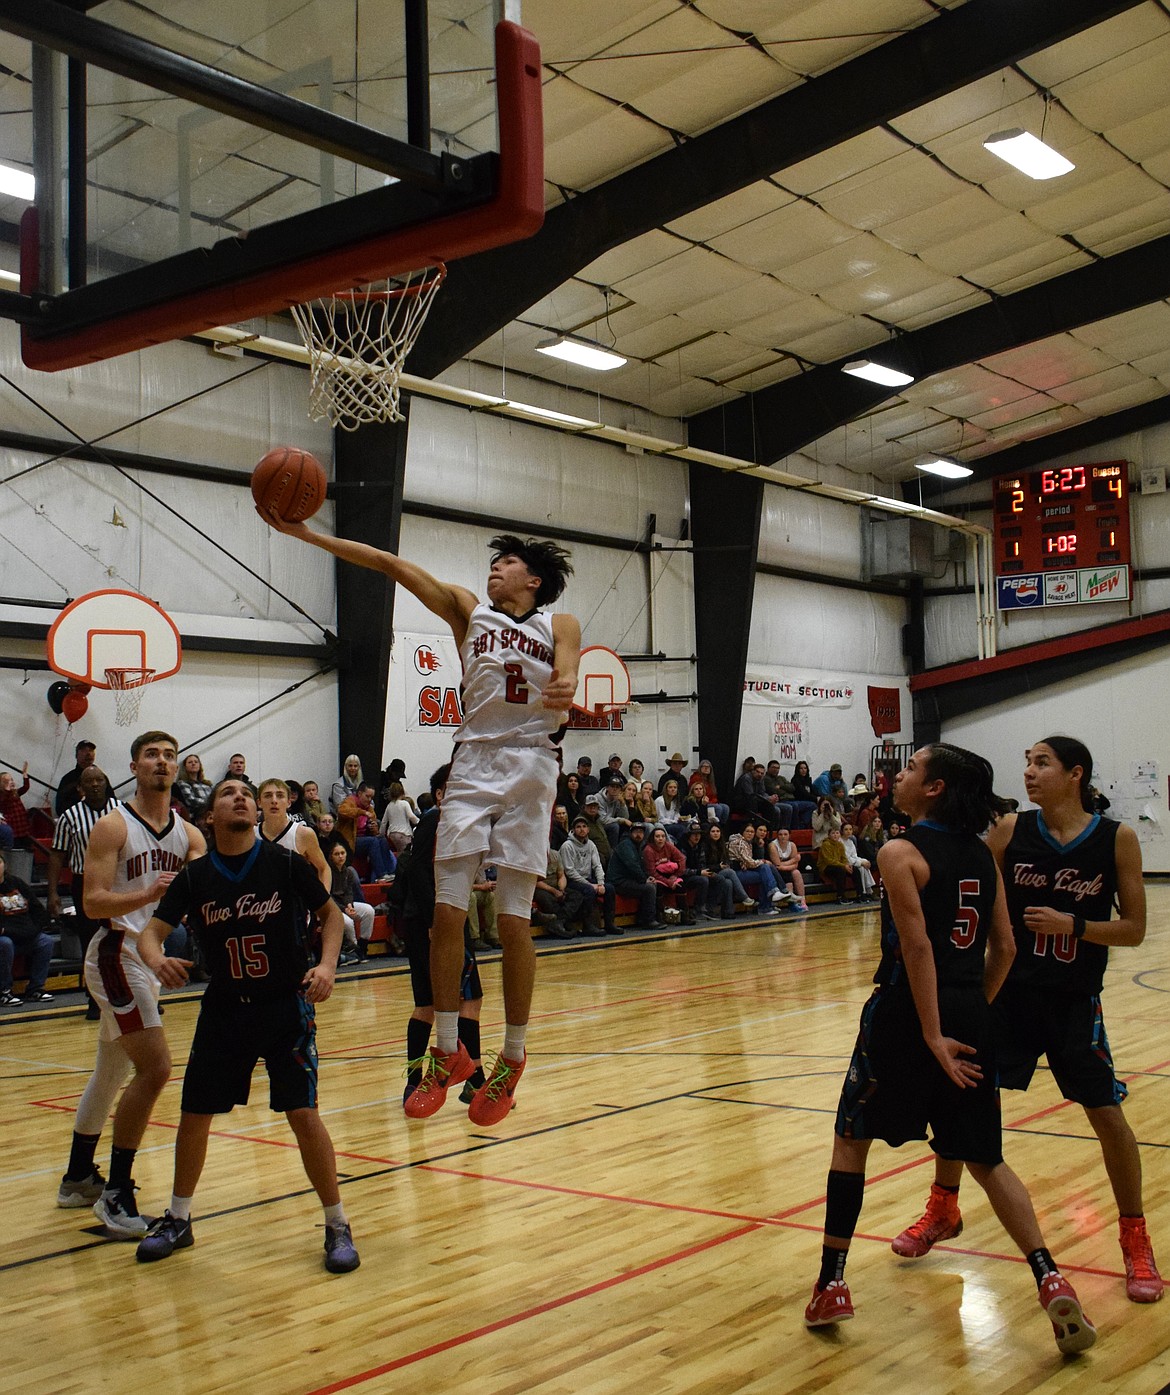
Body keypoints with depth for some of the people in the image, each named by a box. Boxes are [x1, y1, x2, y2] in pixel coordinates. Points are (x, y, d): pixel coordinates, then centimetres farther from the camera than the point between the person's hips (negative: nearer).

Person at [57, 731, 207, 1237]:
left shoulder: (189, 834, 8)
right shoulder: (113, 827, -10)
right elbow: (93, 903, -17)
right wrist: (148, 894, -31)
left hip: (152, 959, 8)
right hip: (117, 954, -8)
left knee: (111, 1072, 19)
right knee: (155, 1067, -16)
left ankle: (78, 1178, 34)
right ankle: (116, 1195, -7)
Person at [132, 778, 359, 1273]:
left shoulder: (285, 862, -9)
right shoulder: (195, 877, -3)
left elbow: (330, 913, 2)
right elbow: (151, 932, -3)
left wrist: (326, 964, -15)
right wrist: (157, 960, -27)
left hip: (286, 1006, -3)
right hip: (223, 1010, 3)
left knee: (303, 1113, -9)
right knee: (194, 1114, 9)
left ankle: (338, 1227, 6)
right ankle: (178, 1221, 31)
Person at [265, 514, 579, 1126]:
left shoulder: (560, 626, 8)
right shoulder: (467, 610, 13)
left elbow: (566, 686, -8)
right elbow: (391, 564, 5)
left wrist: (561, 693, -33)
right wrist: (304, 533, 0)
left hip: (532, 765, -2)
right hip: (474, 761, 2)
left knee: (513, 921, -2)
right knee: (447, 911, -4)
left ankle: (512, 1059, 11)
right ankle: (447, 1053, 9)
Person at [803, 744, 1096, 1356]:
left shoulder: (902, 853, -11)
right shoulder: (981, 855, 9)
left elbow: (917, 945, -18)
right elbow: (1004, 947, 9)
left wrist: (932, 1034, -17)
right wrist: (974, 1009, 18)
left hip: (907, 1010, -6)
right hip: (969, 1017, 6)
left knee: (851, 1139, 12)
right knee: (984, 1158, 15)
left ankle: (831, 1285, 15)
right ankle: (1051, 1281, 1)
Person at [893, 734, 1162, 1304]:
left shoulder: (1116, 839, -7)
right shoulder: (1010, 831, -4)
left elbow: (1134, 928, -5)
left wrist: (1072, 925, -20)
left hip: (1074, 1001, -1)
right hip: (1008, 990, 2)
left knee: (1108, 1117, 0)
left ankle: (1135, 1241, 22)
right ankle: (943, 1210, 27)